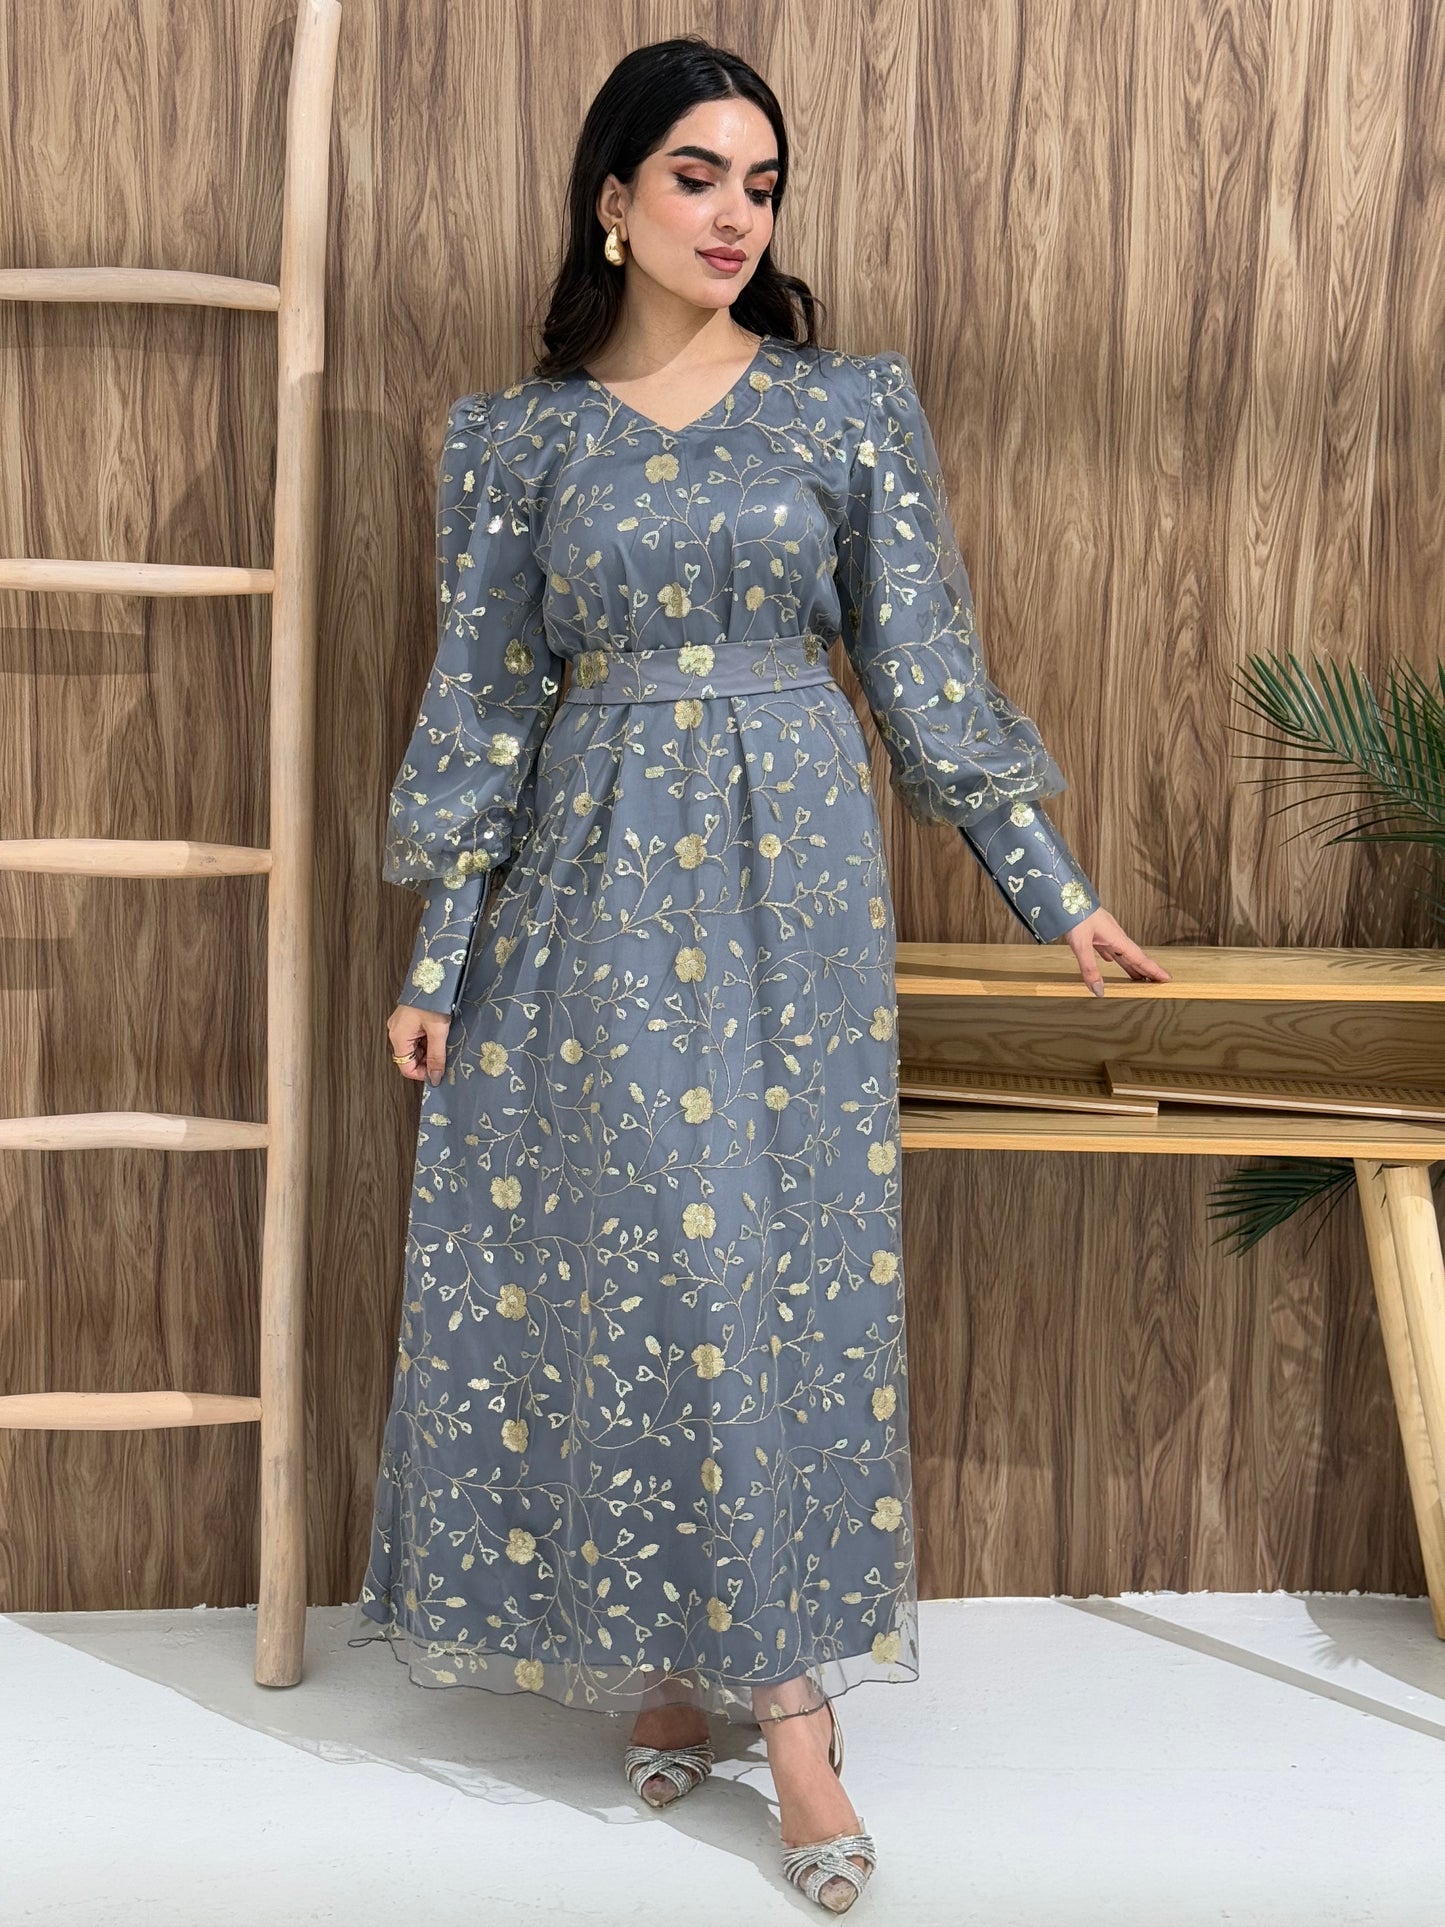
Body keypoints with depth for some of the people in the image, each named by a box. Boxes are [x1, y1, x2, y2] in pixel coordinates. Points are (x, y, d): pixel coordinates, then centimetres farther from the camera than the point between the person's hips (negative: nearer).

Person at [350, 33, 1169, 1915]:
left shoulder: (855, 406, 5)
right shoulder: (518, 435, 7)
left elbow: (926, 671, 6)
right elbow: (483, 704, 6)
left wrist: (1048, 885, 3)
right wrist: (439, 960, 3)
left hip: (793, 877, -1)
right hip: (592, 892, 1)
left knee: (780, 1260, -1)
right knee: (622, 1255, 2)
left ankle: (778, 1679, 9)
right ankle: (676, 1663, 16)